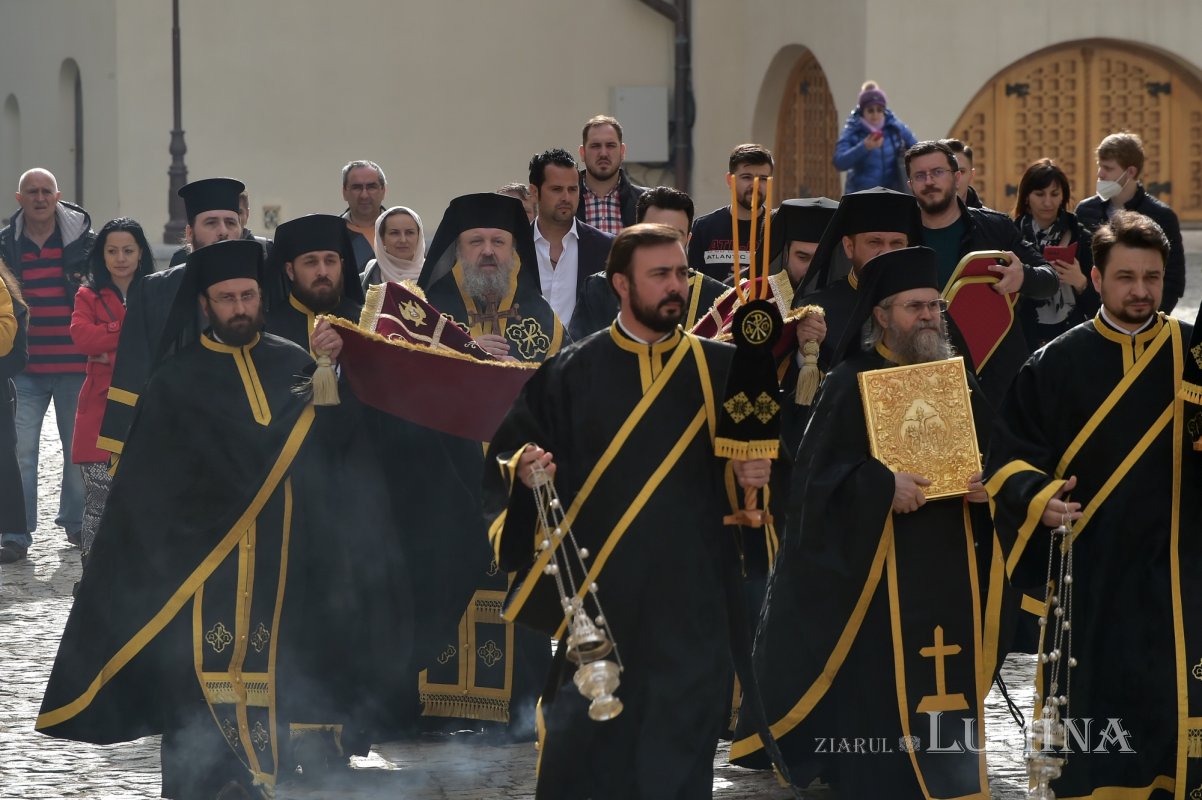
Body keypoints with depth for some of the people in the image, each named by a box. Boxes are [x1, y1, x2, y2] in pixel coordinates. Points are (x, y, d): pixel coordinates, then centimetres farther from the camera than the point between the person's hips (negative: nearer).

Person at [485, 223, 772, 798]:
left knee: (678, 752, 2)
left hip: (690, 594, 1)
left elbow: (762, 447, 8)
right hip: (598, 592, -1)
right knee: (585, 745, 2)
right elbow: (508, 454, 3)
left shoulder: (721, 369, 6)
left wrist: (757, 472, -14)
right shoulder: (571, 374, 3)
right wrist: (526, 471, -18)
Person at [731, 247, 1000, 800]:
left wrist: (985, 486, -5)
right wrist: (883, 485, -25)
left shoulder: (961, 385, 11)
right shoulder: (852, 385, -6)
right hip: (878, 566, -5)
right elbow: (821, 474, -11)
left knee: (949, 689, 7)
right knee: (879, 689, -5)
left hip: (950, 567, 5)